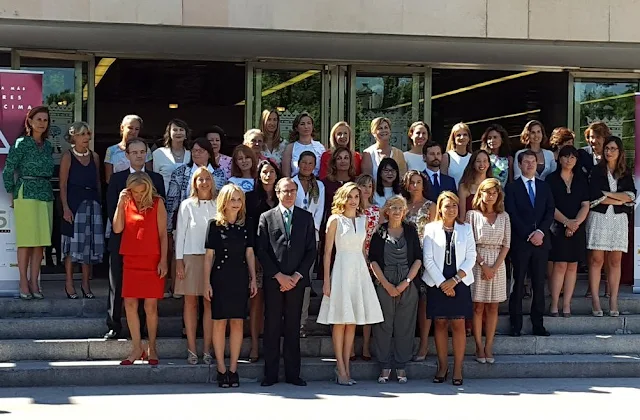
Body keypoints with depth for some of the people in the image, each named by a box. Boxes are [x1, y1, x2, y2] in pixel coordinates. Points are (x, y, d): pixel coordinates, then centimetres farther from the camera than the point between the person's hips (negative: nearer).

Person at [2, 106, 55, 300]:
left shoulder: (48, 146, 12)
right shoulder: (21, 144, -4)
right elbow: (8, 171, -3)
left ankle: (34, 282, 8)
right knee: (26, 240, -4)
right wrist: (11, 196, 0)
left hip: (46, 196, 5)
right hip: (26, 195, -5)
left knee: (41, 241, 4)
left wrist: (46, 190, 9)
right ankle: (24, 283, 0)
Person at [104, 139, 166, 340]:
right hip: (121, 239, 0)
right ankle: (114, 326, 8)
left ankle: (141, 328, 7)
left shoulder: (157, 179, 9)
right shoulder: (117, 178, 7)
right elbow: (111, 209, 3)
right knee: (117, 286, 2)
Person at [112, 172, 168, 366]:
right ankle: (137, 348, 12)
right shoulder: (126, 203, 6)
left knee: (150, 306, -1)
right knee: (130, 304, 2)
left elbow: (163, 234, -2)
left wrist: (163, 261, -7)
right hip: (131, 260, 3)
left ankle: (152, 349, 12)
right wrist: (121, 203, -12)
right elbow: (117, 228, -5)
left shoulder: (157, 203, -2)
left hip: (152, 260, -3)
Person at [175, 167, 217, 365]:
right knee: (190, 302, 2)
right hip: (191, 257, -1)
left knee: (210, 303, 0)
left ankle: (207, 349, 3)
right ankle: (192, 349, 5)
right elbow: (180, 232, 3)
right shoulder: (187, 205, 4)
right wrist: (178, 260, -3)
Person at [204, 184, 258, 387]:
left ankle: (233, 368, 8)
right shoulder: (215, 225, -1)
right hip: (220, 277, -3)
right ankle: (221, 368, 5)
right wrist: (207, 282, -5)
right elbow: (209, 255, -1)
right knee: (220, 321, -1)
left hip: (240, 277, 3)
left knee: (237, 322, 3)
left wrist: (253, 279, 5)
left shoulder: (246, 226, 8)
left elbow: (249, 254, 11)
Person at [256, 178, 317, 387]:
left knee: (293, 328, 4)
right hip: (273, 281, -1)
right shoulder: (266, 217, 6)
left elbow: (311, 250, 6)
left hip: (296, 281, 1)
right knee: (272, 327, 1)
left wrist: (297, 276, -5)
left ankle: (293, 373, 8)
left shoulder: (306, 217, 10)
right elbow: (261, 251, 0)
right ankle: (270, 374, 5)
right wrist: (279, 275, -8)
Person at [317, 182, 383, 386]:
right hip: (342, 269, -5)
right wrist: (326, 281, -9)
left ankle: (345, 367, 10)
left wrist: (367, 274, 10)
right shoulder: (335, 220, -2)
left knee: (352, 322, 6)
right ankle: (341, 369, 0)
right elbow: (328, 251, -4)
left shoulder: (362, 220, 13)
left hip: (359, 270, 5)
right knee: (340, 321, -3)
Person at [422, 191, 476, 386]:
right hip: (437, 283, 0)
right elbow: (428, 259, -2)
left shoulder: (465, 229, 8)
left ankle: (458, 369, 2)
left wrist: (455, 280, -9)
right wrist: (442, 283, -9)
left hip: (459, 283, 0)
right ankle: (442, 367, 11)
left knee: (458, 324, -2)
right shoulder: (431, 229, 4)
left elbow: (471, 258, 2)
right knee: (440, 324, 2)